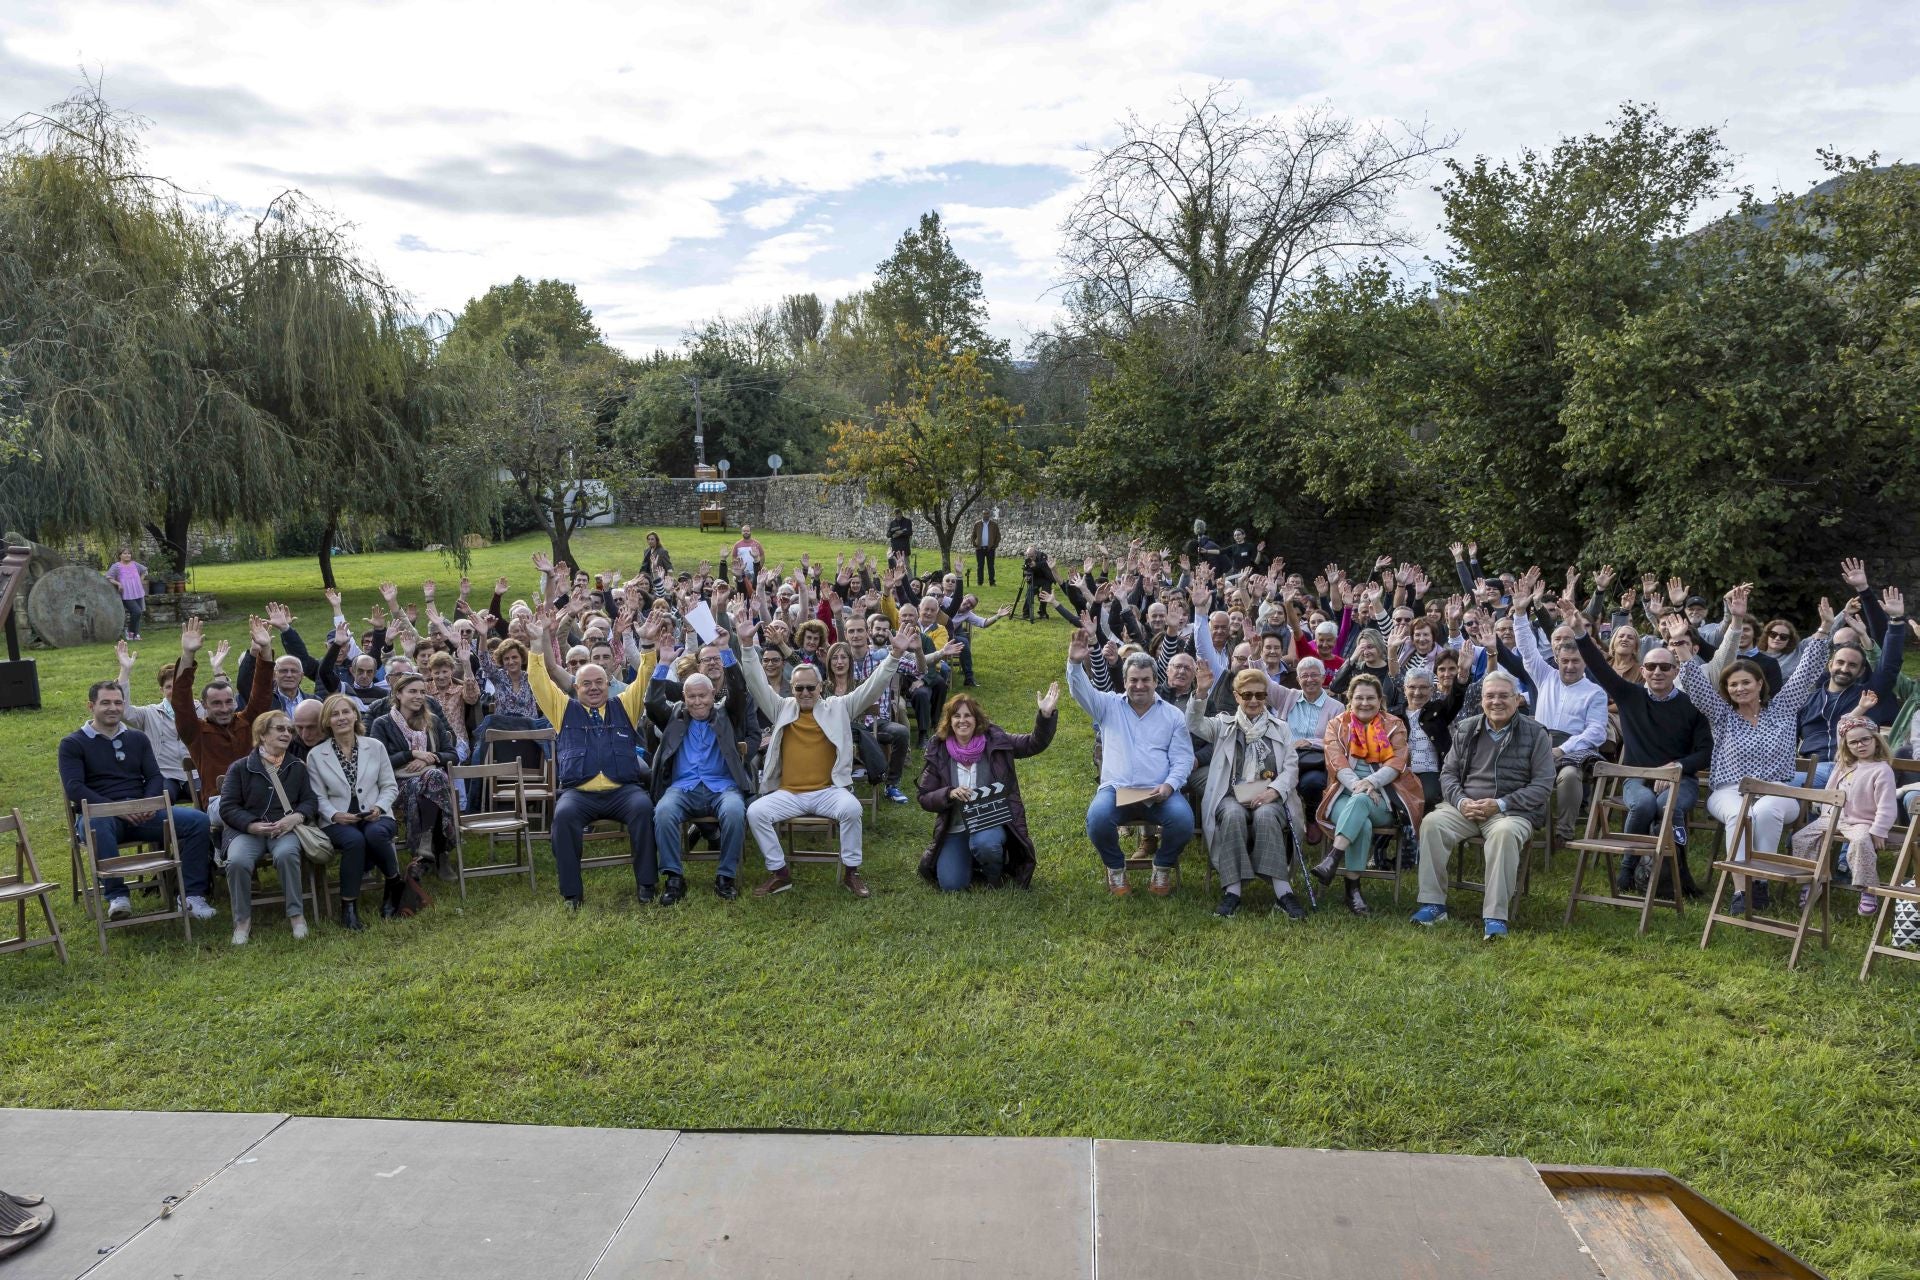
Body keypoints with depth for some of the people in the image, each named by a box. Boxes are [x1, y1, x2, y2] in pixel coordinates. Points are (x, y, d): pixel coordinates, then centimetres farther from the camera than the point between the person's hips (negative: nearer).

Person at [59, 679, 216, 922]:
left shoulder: (137, 738, 20)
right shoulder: (73, 744, 8)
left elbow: (155, 777, 12)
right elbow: (74, 788, -6)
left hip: (142, 813, 4)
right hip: (99, 813, -4)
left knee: (198, 820, -20)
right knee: (97, 825, -42)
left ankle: (192, 894, -19)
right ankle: (116, 895, -32)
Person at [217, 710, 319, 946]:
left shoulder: (297, 768, 18)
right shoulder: (240, 768, 10)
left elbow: (310, 801, 11)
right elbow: (227, 807, 3)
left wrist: (295, 817, -11)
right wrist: (253, 825, -14)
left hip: (285, 829, 1)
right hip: (247, 830, 0)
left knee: (286, 854, -35)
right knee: (237, 861, -33)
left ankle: (297, 915, -23)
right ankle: (242, 920, -13)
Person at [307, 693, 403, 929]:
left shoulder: (375, 747, 8)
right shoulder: (316, 755, 6)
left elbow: (390, 786, 9)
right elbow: (319, 798, 4)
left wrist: (380, 807, -11)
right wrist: (335, 815, -16)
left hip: (374, 816, 1)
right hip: (338, 820, -1)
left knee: (375, 833, -36)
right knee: (354, 839, -36)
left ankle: (395, 886, -10)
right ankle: (348, 907, -21)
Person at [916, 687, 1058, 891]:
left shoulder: (995, 741, -5)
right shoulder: (938, 753, -3)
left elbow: (1035, 743, -11)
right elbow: (924, 798, -1)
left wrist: (1046, 715, -27)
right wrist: (949, 794, -20)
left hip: (992, 822, -1)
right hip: (955, 829, 1)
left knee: (985, 843, -36)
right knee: (951, 885, -14)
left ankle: (995, 873, 1)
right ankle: (970, 859, 21)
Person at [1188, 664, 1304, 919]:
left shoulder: (1280, 728, 19)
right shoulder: (1224, 725, 17)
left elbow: (1291, 767, 9)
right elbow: (1195, 725, -4)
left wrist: (1273, 791, -10)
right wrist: (1201, 693, -21)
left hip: (1268, 797, 0)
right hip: (1232, 796, 0)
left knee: (1265, 815, -34)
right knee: (1233, 815, -35)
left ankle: (1283, 892, -37)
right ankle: (1232, 891, -35)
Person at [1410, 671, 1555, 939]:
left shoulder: (1535, 734, 1)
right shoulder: (1466, 729, 12)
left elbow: (1543, 785, -4)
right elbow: (1448, 772, 14)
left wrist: (1501, 804, -15)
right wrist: (1461, 801, -8)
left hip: (1513, 811, -3)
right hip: (1465, 807, 3)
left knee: (1505, 833, -38)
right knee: (1432, 823, -26)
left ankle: (1495, 916, -32)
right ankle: (1433, 904, -20)